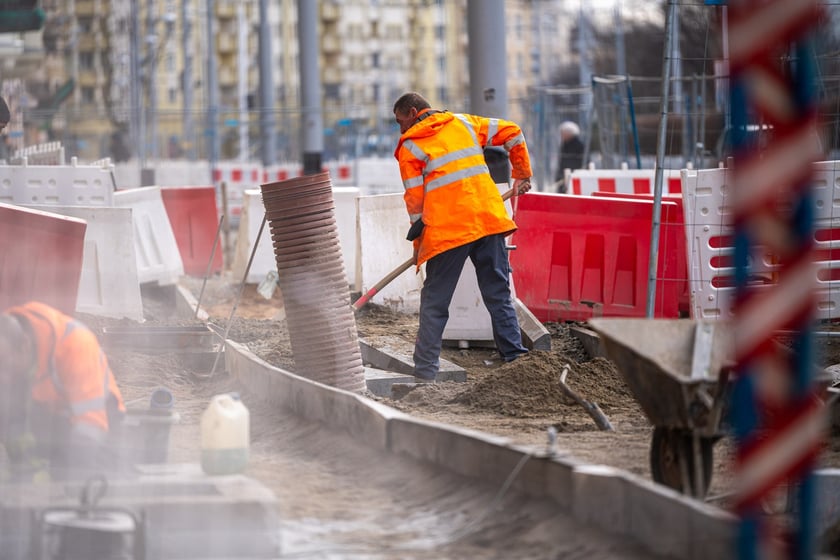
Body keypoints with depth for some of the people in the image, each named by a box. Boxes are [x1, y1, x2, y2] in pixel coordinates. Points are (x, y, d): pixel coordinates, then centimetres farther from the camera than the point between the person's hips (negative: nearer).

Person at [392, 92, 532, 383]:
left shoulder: (409, 146, 6)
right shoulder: (463, 123, 18)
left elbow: (415, 199, 4)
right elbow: (511, 132, 16)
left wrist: (418, 242, 13)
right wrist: (522, 174, 25)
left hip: (447, 229, -4)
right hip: (489, 217, 4)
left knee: (434, 303, 4)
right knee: (499, 296, 10)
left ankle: (425, 372, 3)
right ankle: (516, 359, 6)